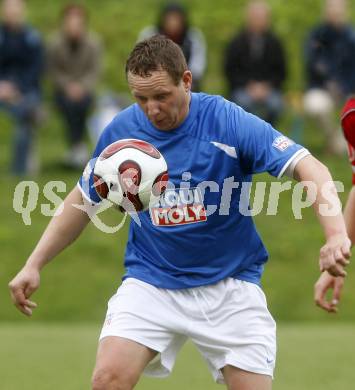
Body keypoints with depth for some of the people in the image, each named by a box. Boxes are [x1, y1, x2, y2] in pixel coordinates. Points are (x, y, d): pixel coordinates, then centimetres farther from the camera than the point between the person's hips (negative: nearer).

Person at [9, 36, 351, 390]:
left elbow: (308, 168, -20)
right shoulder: (119, 131, -5)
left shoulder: (227, 120, -15)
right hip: (150, 281, 1)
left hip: (228, 284, -1)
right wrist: (34, 265, 7)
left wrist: (335, 234, -36)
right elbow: (83, 201, 12)